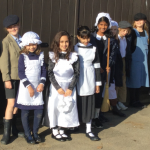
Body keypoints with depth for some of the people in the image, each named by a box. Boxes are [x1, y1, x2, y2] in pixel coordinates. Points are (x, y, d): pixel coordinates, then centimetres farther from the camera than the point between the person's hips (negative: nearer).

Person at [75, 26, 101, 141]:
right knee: (78, 103, 5)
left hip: (90, 79, 2)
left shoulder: (93, 48, 3)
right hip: (78, 80, -1)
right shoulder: (74, 48, -2)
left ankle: (88, 130, 13)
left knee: (89, 104, 5)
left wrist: (98, 83, 5)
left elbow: (97, 66, 5)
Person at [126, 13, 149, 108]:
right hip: (134, 60, -6)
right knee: (134, 80, -1)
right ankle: (133, 101, 9)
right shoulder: (133, 32, -7)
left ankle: (137, 100, 21)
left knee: (140, 80, 11)